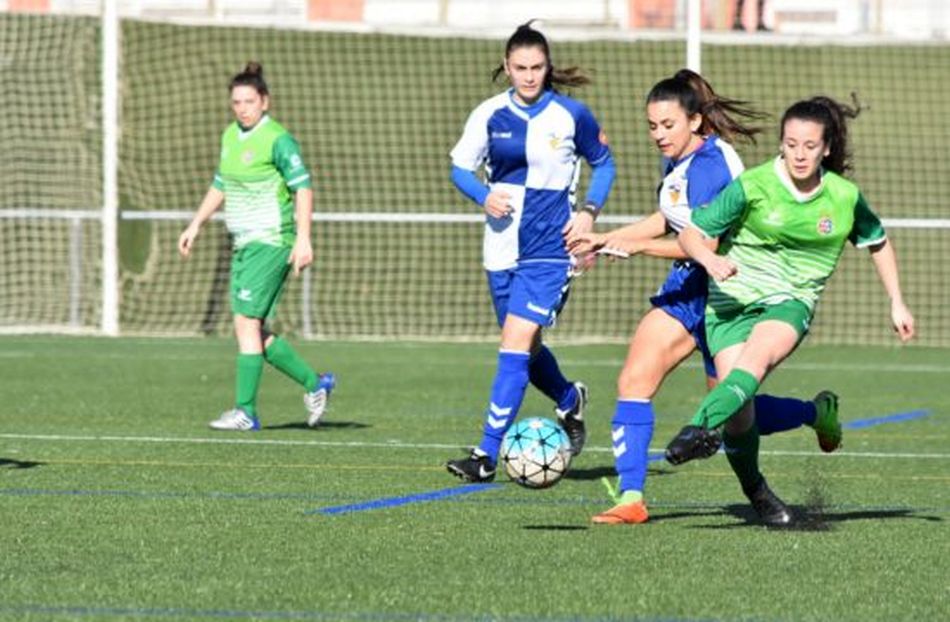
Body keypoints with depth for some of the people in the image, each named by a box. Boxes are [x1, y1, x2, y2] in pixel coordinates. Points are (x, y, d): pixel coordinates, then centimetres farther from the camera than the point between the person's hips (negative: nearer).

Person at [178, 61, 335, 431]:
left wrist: (303, 239, -23)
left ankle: (245, 411, -11)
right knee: (252, 331, 6)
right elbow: (220, 186, 25)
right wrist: (195, 226, 21)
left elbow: (303, 189, -15)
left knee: (247, 323, -13)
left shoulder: (278, 140, -11)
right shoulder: (230, 136, 13)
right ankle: (314, 384, 19)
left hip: (271, 242, -9)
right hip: (244, 244, 9)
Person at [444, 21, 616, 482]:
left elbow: (603, 164, 9)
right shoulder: (490, 115, 0)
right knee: (525, 348, 15)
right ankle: (569, 400, 47)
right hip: (502, 247, 4)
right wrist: (484, 196, -13)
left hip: (550, 248, -4)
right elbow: (460, 168, 8)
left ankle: (488, 454, -16)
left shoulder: (571, 115, -5)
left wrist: (589, 211, -6)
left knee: (517, 343, -16)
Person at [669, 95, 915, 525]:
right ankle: (756, 493, 9)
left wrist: (897, 303, 17)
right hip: (732, 298, -1)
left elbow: (878, 243, 21)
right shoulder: (753, 186, -8)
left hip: (791, 301, 1)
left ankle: (697, 431, -52)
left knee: (756, 359, -34)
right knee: (738, 412, -15)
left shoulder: (844, 197, 1)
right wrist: (709, 259, -25)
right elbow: (691, 234, -4)